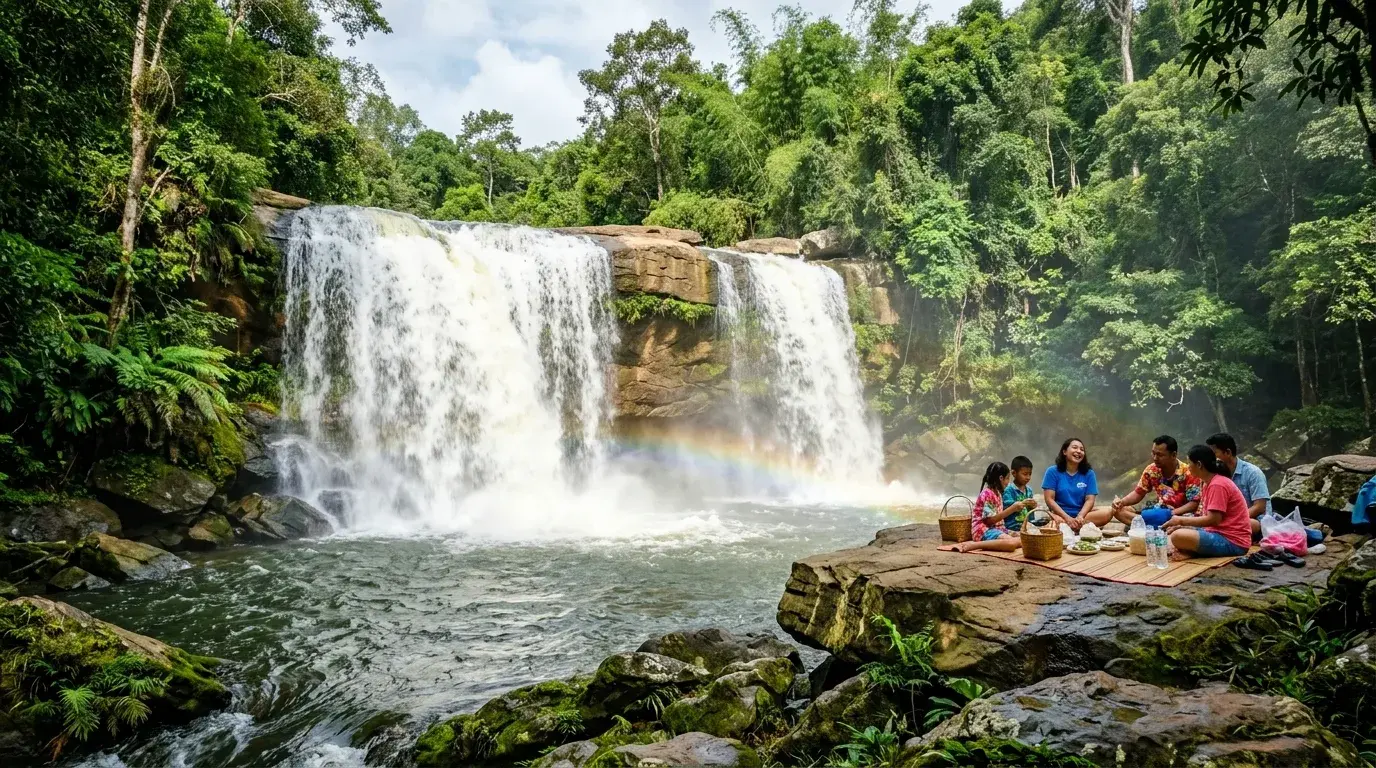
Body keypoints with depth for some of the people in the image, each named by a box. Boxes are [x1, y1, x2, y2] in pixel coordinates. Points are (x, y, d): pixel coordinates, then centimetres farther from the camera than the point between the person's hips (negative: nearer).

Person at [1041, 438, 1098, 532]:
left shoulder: (1089, 473, 9)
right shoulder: (1053, 471, 3)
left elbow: (1089, 499, 0)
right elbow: (1049, 499, -4)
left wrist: (1080, 517, -21)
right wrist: (1068, 518, -18)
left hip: (1082, 514, 3)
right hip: (1060, 514, -3)